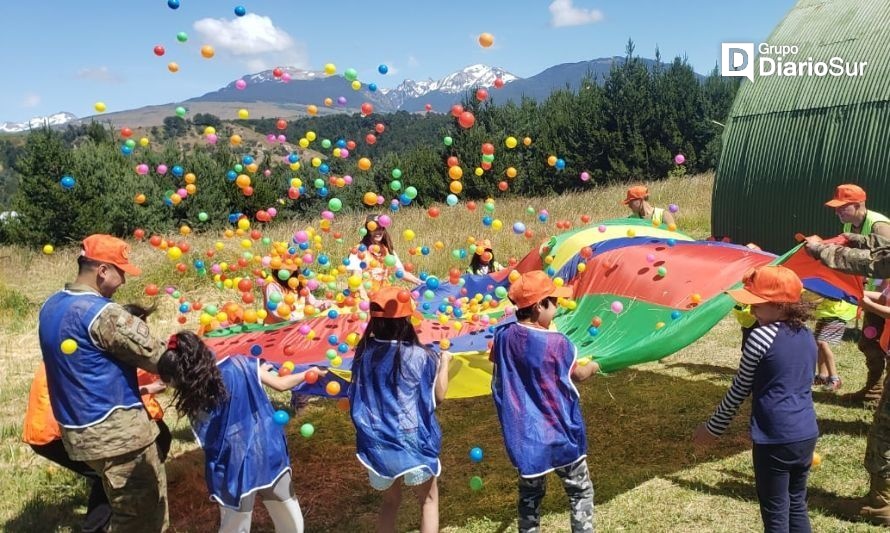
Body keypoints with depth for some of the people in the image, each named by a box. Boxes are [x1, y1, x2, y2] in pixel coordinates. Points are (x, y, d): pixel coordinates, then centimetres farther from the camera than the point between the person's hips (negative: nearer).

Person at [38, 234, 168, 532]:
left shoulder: (51, 307, 7)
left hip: (76, 429, 9)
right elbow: (156, 357, -16)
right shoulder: (102, 314, -21)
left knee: (128, 509, 23)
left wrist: (132, 386, 22)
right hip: (114, 430, -9)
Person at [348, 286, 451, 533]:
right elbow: (438, 396, -5)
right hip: (413, 443, -3)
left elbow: (357, 398, 8)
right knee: (429, 499, 17)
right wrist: (444, 362, 6)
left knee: (390, 501, 23)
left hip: (376, 444, 4)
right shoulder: (419, 356, -15)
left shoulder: (364, 353, -3)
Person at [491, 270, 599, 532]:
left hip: (523, 436, 5)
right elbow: (578, 375, -1)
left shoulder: (503, 336, -5)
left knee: (530, 495, 18)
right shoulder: (557, 343, -19)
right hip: (560, 435, -4)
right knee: (580, 491, 14)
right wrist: (593, 367, 20)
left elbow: (498, 382, 10)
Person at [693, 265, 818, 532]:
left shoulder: (761, 336, -15)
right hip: (807, 435, 7)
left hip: (775, 439, -7)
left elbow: (739, 390, -8)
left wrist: (713, 428, 4)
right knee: (797, 507, 19)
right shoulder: (807, 336, 7)